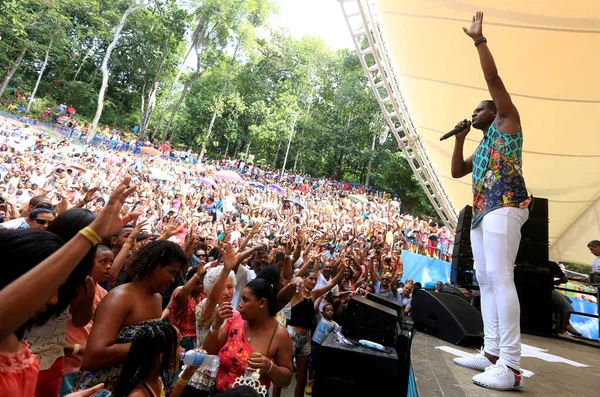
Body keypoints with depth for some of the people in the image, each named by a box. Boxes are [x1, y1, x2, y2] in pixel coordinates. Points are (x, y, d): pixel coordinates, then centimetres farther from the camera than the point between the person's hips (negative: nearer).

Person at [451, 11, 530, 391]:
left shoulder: (507, 121, 10)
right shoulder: (482, 147, 30)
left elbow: (492, 77, 1)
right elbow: (456, 172, 26)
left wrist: (479, 39, 8)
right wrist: (460, 138, 20)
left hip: (504, 207, -9)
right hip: (481, 213, 9)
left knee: (500, 278, -18)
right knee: (485, 281, 4)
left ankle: (511, 367, -18)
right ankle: (492, 354, 8)